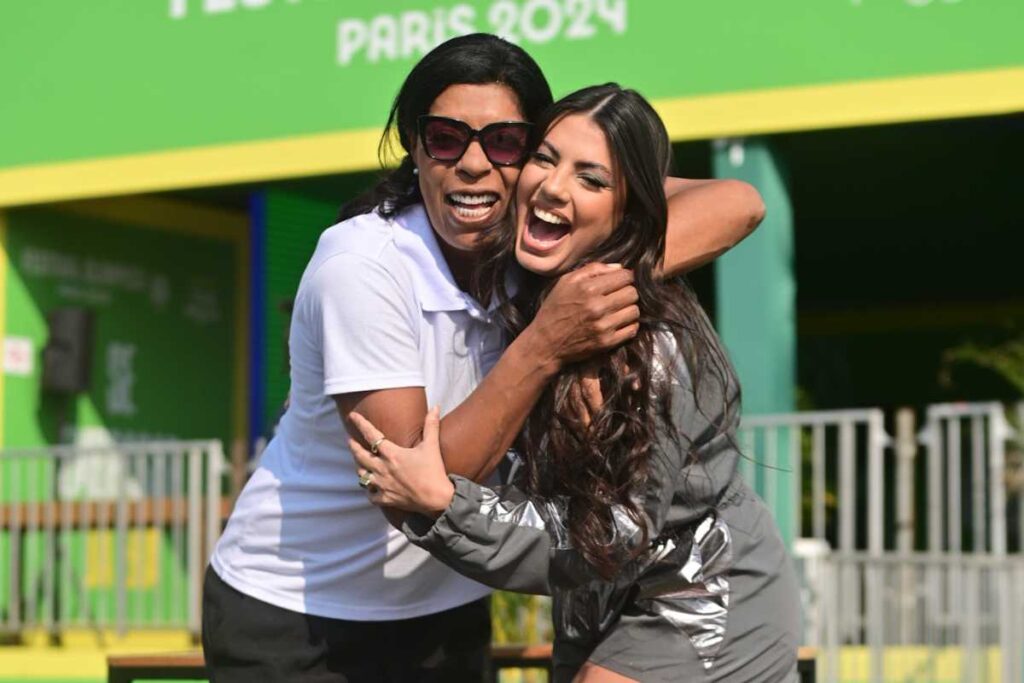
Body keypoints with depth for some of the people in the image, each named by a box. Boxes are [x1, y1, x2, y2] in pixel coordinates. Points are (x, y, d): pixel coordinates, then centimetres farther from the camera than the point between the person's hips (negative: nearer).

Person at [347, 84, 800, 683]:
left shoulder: (652, 347, -29)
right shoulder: (533, 296, -5)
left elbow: (612, 539, -27)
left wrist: (442, 504, -33)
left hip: (705, 619, -8)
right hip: (611, 610, 9)